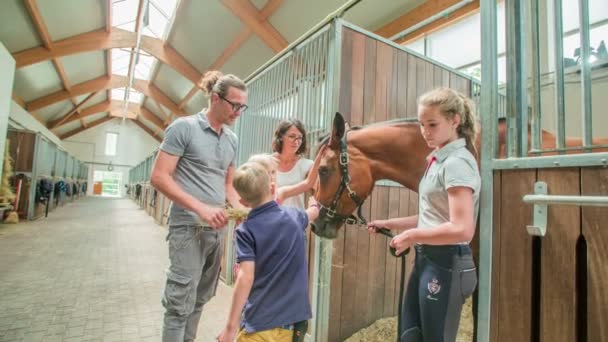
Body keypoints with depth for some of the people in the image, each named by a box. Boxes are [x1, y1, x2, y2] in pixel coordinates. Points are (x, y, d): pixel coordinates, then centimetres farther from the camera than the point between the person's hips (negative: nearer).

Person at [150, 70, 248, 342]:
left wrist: (239, 209, -1)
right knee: (180, 302, 0)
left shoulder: (232, 139, 11)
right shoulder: (183, 127, -8)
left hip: (217, 230, 7)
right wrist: (200, 208, -21)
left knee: (200, 299, 17)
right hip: (188, 227, -6)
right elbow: (159, 177, -13)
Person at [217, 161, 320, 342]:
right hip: (294, 320, 4)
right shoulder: (294, 217, 0)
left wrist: (231, 325, -14)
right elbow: (313, 211, 23)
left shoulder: (246, 231, -12)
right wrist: (315, 204, 46)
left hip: (260, 324, -4)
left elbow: (246, 277, -19)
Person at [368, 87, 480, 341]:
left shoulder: (457, 162, -17)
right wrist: (390, 224, 11)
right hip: (427, 260, 9)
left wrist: (411, 236, -16)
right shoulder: (438, 160, 11)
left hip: (445, 264, -9)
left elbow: (461, 229, -27)